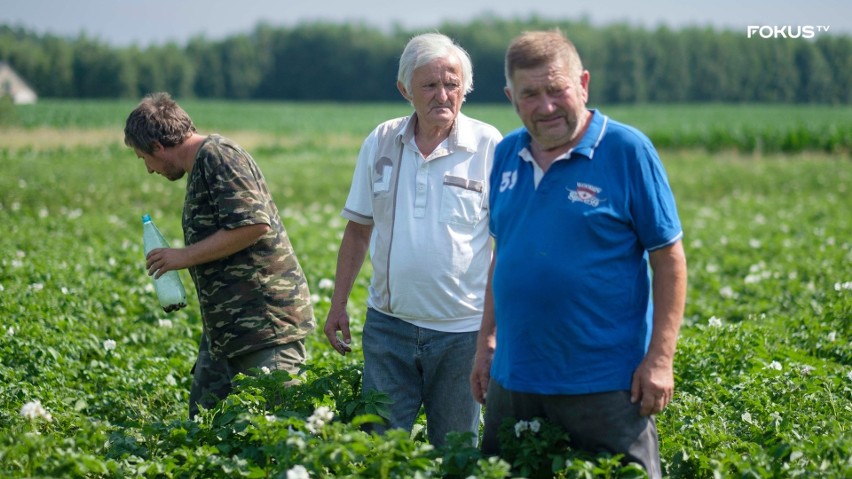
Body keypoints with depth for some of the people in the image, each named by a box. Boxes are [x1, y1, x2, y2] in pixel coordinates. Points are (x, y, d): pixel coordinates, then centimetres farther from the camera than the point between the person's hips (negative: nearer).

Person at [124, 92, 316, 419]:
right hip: (225, 329, 11)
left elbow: (254, 224, -24)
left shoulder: (218, 156, -11)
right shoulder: (200, 166, 20)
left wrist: (184, 256, -16)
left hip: (267, 317, -11)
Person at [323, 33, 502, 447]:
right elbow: (359, 227, 12)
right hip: (388, 322, 3)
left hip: (462, 330, -3)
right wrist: (338, 303, 10)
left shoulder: (488, 146, -7)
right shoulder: (380, 143, 4)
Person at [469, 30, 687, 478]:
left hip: (605, 385, -6)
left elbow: (668, 259, -9)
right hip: (514, 380, 6)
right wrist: (486, 341, 14)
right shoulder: (507, 154, 8)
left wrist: (660, 359, -14)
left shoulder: (627, 151, -9)